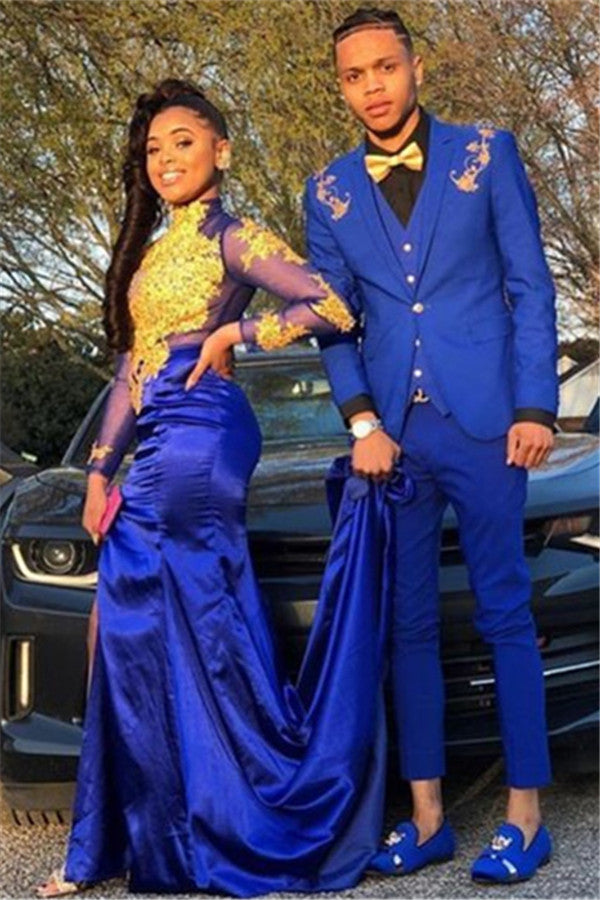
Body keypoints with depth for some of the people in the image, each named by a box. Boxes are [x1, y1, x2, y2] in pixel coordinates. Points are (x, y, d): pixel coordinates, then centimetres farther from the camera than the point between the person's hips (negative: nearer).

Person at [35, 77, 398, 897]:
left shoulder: (231, 237, -4)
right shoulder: (153, 248, 19)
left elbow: (333, 308, -16)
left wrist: (234, 333, -12)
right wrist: (100, 468, 14)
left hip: (201, 435, -9)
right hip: (162, 449, 9)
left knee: (196, 633, -5)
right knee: (137, 635, 8)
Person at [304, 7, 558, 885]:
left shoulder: (486, 153, 4)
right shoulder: (329, 192, 10)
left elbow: (531, 286, 2)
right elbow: (332, 321, 10)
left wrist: (534, 408, -7)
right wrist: (360, 422, -4)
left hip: (481, 424, -3)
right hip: (391, 434, 3)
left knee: (504, 615, 0)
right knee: (408, 623, 6)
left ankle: (525, 815, 8)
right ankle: (426, 818, 14)